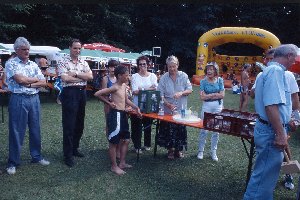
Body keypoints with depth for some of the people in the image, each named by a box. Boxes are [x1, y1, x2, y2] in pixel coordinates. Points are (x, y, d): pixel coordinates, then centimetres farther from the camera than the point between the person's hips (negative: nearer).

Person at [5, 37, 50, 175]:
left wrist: (29, 84, -10)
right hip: (18, 100, -5)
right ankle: (13, 162, 12)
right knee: (16, 131, 1)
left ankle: (36, 156, 25)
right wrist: (35, 79, -3)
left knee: (36, 129, 11)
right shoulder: (11, 63, -2)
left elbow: (43, 82, 5)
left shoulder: (33, 64, 12)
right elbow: (19, 79, -17)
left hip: (34, 99, 5)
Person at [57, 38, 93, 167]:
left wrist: (76, 73, -13)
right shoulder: (63, 62, -3)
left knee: (79, 123, 12)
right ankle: (68, 155, 5)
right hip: (69, 93, -6)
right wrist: (83, 77, -7)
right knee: (69, 125, -3)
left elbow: (90, 76, 0)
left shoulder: (84, 62, 13)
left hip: (82, 93, 6)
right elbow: (65, 78, -16)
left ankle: (74, 148, 28)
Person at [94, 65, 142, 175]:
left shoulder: (124, 85, 9)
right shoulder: (115, 87, -17)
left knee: (126, 140, 15)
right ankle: (114, 166, 15)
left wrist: (136, 107, 10)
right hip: (115, 114, -9)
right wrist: (109, 103, -12)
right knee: (114, 142, 2)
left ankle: (122, 163, 28)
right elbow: (97, 94, -21)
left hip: (123, 114, 9)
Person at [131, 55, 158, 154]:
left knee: (148, 125, 12)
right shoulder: (135, 76, -1)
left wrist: (140, 90, -15)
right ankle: (137, 146, 16)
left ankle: (147, 144, 27)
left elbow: (155, 90, -3)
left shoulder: (153, 76, 5)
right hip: (137, 105, -2)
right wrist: (149, 89, -16)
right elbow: (135, 91, -11)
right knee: (136, 126, 3)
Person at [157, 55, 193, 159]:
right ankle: (170, 149, 26)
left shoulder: (183, 76, -3)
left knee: (181, 129, 9)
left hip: (181, 109, 1)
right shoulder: (164, 78, -6)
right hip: (168, 110, -1)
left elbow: (190, 90, -1)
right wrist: (169, 104, -22)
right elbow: (160, 95, -9)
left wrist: (181, 93, -21)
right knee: (168, 130, 7)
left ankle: (179, 149, 27)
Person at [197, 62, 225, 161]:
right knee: (204, 129, 2)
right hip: (206, 106, -1)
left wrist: (208, 95, -10)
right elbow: (202, 97, -8)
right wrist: (215, 94, -10)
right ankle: (201, 151, 15)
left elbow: (222, 95, -5)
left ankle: (213, 152, 20)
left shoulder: (220, 80, 2)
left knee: (216, 130, 7)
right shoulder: (203, 81, -1)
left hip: (218, 106, 1)